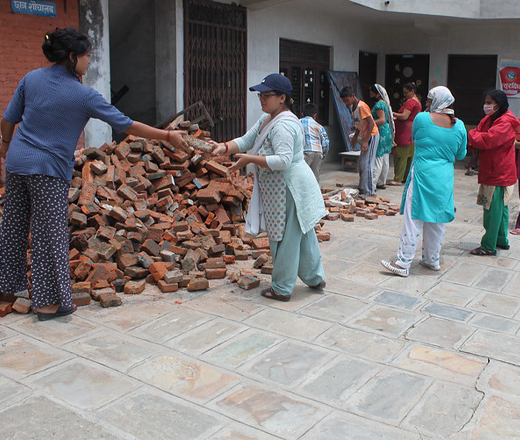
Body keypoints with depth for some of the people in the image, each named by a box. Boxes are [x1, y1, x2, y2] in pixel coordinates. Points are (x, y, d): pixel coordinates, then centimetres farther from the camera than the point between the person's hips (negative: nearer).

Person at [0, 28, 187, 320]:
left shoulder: (31, 78, 3)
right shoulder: (83, 95, -13)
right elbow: (127, 125, -10)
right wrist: (167, 136, -2)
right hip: (49, 169, -6)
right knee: (50, 234, 0)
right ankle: (49, 301, 7)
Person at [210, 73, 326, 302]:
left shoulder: (283, 124, -20)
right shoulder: (266, 120, 14)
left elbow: (284, 160, -29)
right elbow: (246, 140, 12)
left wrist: (250, 159, -27)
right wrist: (224, 147, -6)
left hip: (289, 188, -11)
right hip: (282, 188, 11)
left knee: (285, 237, 0)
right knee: (303, 234, 18)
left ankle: (282, 289, 12)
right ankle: (315, 278, 32)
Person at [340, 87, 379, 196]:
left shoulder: (361, 106, -18)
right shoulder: (352, 107, 10)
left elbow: (371, 123, -22)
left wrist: (366, 141, -25)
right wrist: (355, 137, 21)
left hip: (371, 136, -10)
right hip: (365, 136, 10)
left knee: (366, 164, -10)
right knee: (361, 164, 14)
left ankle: (369, 192, -6)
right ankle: (363, 188, 23)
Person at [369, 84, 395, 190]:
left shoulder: (379, 104, -13)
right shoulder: (385, 103, 18)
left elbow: (382, 120, -22)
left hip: (381, 133, -10)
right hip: (387, 132, 10)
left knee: (377, 159, -11)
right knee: (385, 159, 12)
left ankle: (372, 183, -11)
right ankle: (382, 182, 19)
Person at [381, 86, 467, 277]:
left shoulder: (422, 118, -7)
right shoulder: (459, 126, 3)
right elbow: (461, 155, 13)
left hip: (422, 175, -4)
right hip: (445, 179, 4)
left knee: (414, 218, -3)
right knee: (437, 220, 13)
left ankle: (403, 263, -3)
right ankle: (432, 260, 25)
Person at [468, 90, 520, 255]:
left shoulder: (505, 123, -19)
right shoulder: (489, 119, 11)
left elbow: (485, 140, -28)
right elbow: (478, 134, 3)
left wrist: (467, 133, -16)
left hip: (498, 174, -10)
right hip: (492, 172, 10)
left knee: (493, 209, -5)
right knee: (500, 207, 19)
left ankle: (489, 246, 2)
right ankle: (501, 240, 32)